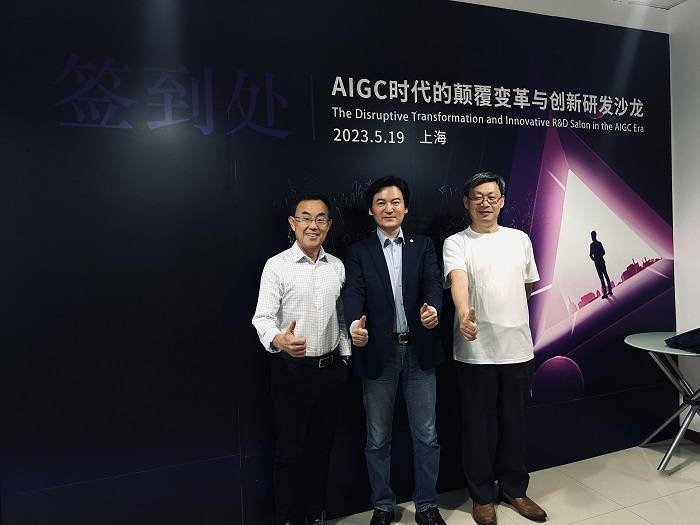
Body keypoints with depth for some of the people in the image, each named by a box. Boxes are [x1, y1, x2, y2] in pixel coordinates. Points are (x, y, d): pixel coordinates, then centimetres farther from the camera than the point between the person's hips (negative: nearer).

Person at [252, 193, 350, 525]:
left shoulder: (337, 267, 4)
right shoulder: (277, 266, -10)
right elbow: (263, 317, -18)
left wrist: (344, 357, 11)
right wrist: (279, 340, -38)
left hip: (331, 369, 4)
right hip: (292, 370, -4)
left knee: (321, 447, 18)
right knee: (289, 451, 9)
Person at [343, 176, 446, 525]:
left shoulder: (423, 246, 7)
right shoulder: (358, 252, 2)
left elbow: (433, 283, -8)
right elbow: (353, 292, -12)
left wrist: (432, 308, -32)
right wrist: (355, 324, -34)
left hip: (419, 351, 1)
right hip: (377, 353, -1)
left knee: (426, 436, 12)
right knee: (378, 439, 13)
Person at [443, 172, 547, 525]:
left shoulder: (520, 239, 9)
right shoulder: (456, 243, -5)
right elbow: (457, 280, -24)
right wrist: (464, 313, -42)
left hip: (517, 347, 4)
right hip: (476, 351, -3)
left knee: (515, 424, 16)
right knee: (479, 426, 9)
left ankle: (514, 489, 36)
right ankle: (482, 495, 27)